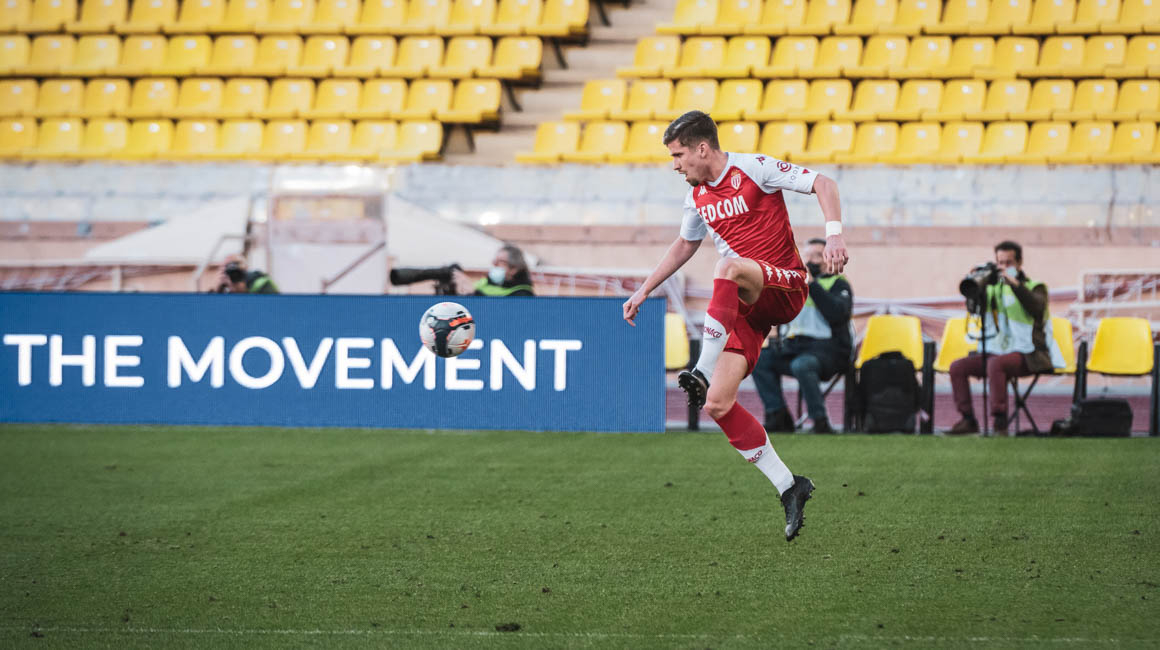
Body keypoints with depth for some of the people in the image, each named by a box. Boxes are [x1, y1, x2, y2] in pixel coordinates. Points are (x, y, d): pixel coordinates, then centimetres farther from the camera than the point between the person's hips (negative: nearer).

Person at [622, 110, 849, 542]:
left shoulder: (754, 169, -9)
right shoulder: (697, 196, 13)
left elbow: (822, 184, -12)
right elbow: (684, 245, 31)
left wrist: (834, 234, -27)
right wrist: (644, 291, 29)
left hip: (783, 286, -7)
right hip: (745, 305, 7)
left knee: (730, 267, -40)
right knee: (718, 405, -7)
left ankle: (703, 371, -40)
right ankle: (789, 489, 0)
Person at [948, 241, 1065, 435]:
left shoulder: (1035, 287, 3)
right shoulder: (994, 288, 16)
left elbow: (1036, 308, -19)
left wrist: (1015, 283, -26)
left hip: (1026, 355, -6)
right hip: (997, 351, 6)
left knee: (996, 364, -36)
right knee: (957, 367, -13)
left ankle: (1000, 423, -37)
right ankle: (968, 420, -9)